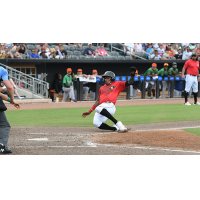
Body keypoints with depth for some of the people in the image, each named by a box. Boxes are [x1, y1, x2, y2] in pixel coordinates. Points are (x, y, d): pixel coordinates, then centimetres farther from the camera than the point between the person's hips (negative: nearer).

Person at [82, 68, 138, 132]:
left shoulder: (117, 84, 15)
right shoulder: (102, 88, 28)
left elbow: (129, 83, 7)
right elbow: (98, 100, 31)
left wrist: (132, 74, -9)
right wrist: (90, 111, 26)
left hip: (110, 106, -6)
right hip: (101, 106, 6)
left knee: (98, 108, -40)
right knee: (96, 123, -20)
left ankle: (117, 123, -38)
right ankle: (116, 128, -8)